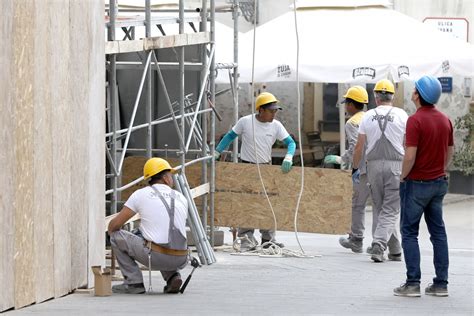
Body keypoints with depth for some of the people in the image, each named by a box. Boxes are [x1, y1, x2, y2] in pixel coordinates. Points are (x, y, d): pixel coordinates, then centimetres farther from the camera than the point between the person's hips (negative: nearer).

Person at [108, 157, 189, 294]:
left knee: (117, 236, 13)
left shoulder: (141, 194, 3)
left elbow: (114, 225, 4)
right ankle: (172, 276, 12)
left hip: (156, 257, -5)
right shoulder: (181, 198, 14)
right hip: (180, 261, 5)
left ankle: (134, 283, 9)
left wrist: (111, 232, 30)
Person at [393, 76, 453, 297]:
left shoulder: (415, 120, -17)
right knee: (438, 232, 9)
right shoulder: (445, 120, 6)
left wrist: (403, 177, -7)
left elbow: (410, 156, -21)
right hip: (439, 183, 6)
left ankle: (412, 283, -4)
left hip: (417, 183, -6)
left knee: (409, 232, 1)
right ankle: (441, 283, 8)